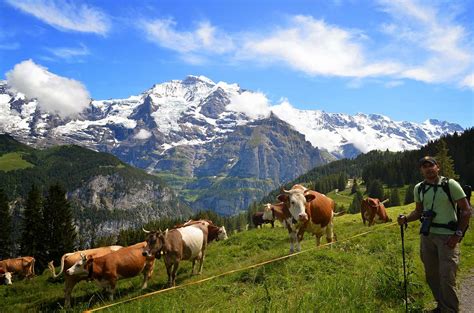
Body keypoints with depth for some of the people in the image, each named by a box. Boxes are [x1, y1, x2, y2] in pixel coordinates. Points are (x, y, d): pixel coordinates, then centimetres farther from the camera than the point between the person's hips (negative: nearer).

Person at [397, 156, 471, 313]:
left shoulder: (450, 184, -9)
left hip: (447, 236, -5)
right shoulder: (419, 188, 7)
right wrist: (406, 219, -3)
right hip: (427, 235, 5)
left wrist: (458, 234, -11)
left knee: (447, 276, -8)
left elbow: (466, 210, -6)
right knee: (431, 274, 13)